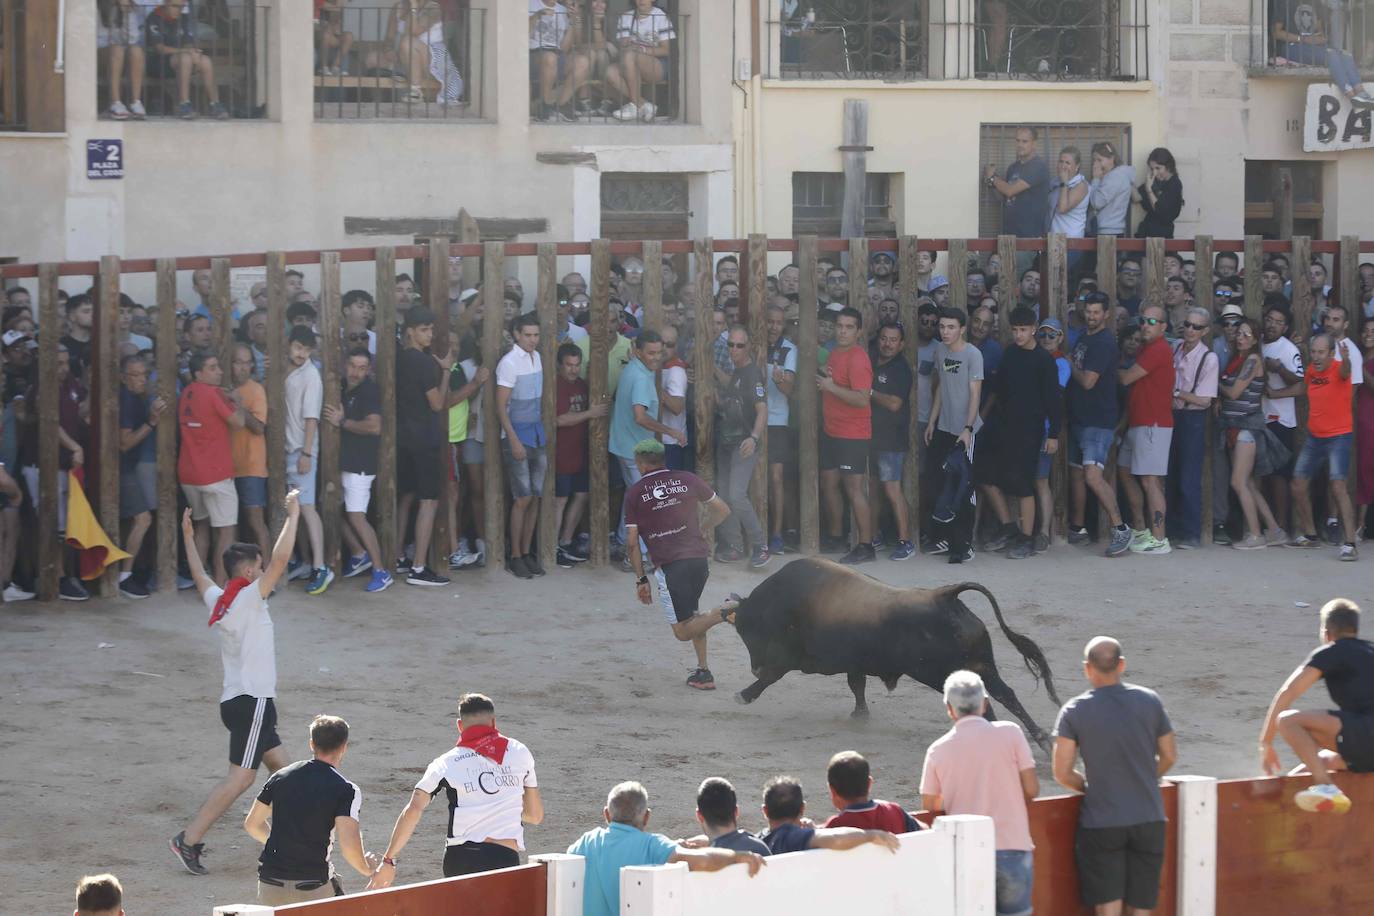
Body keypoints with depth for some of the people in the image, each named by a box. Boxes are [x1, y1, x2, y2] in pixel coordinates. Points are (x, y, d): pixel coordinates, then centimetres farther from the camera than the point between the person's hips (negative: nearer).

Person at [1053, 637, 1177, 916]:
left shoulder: (1075, 712, -8)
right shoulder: (1149, 701, -1)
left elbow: (1062, 773, -7)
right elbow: (1169, 757, 8)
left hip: (1101, 822, -2)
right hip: (1148, 820, 2)